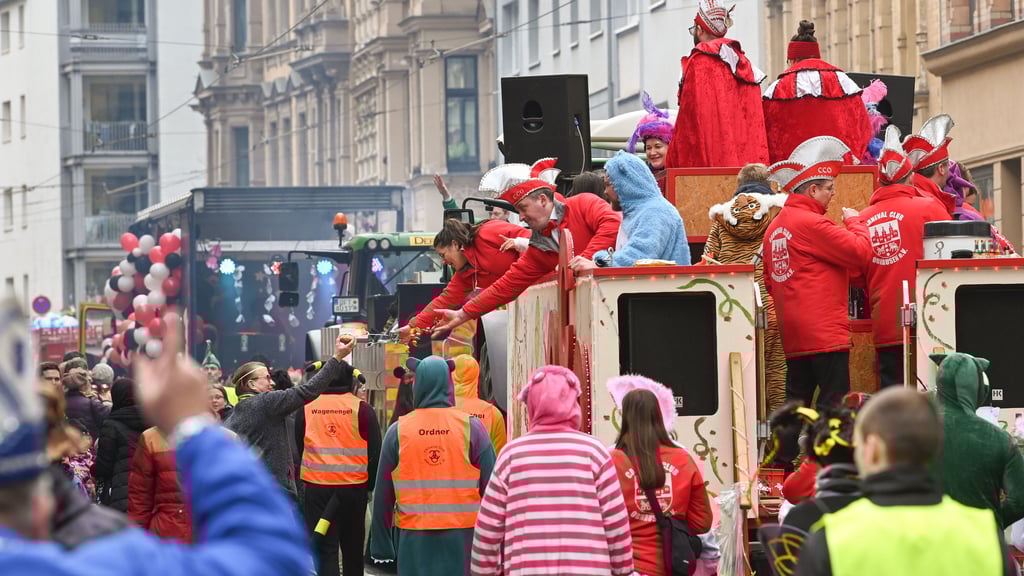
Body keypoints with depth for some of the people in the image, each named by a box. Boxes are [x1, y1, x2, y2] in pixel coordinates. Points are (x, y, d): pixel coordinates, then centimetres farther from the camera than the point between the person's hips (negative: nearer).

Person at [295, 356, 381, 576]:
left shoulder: (305, 409, 2)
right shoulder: (362, 409, -3)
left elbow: (297, 449, 11)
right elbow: (375, 453, -1)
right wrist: (371, 484, 12)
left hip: (316, 487, 0)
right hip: (354, 487, 0)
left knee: (324, 548, -2)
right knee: (353, 547, 16)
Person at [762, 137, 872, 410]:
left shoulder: (775, 227, 15)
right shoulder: (811, 223, -12)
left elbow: (769, 281, 21)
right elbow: (860, 251, -14)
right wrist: (854, 221, 3)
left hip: (791, 335, 9)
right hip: (824, 333, -9)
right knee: (834, 406, -9)